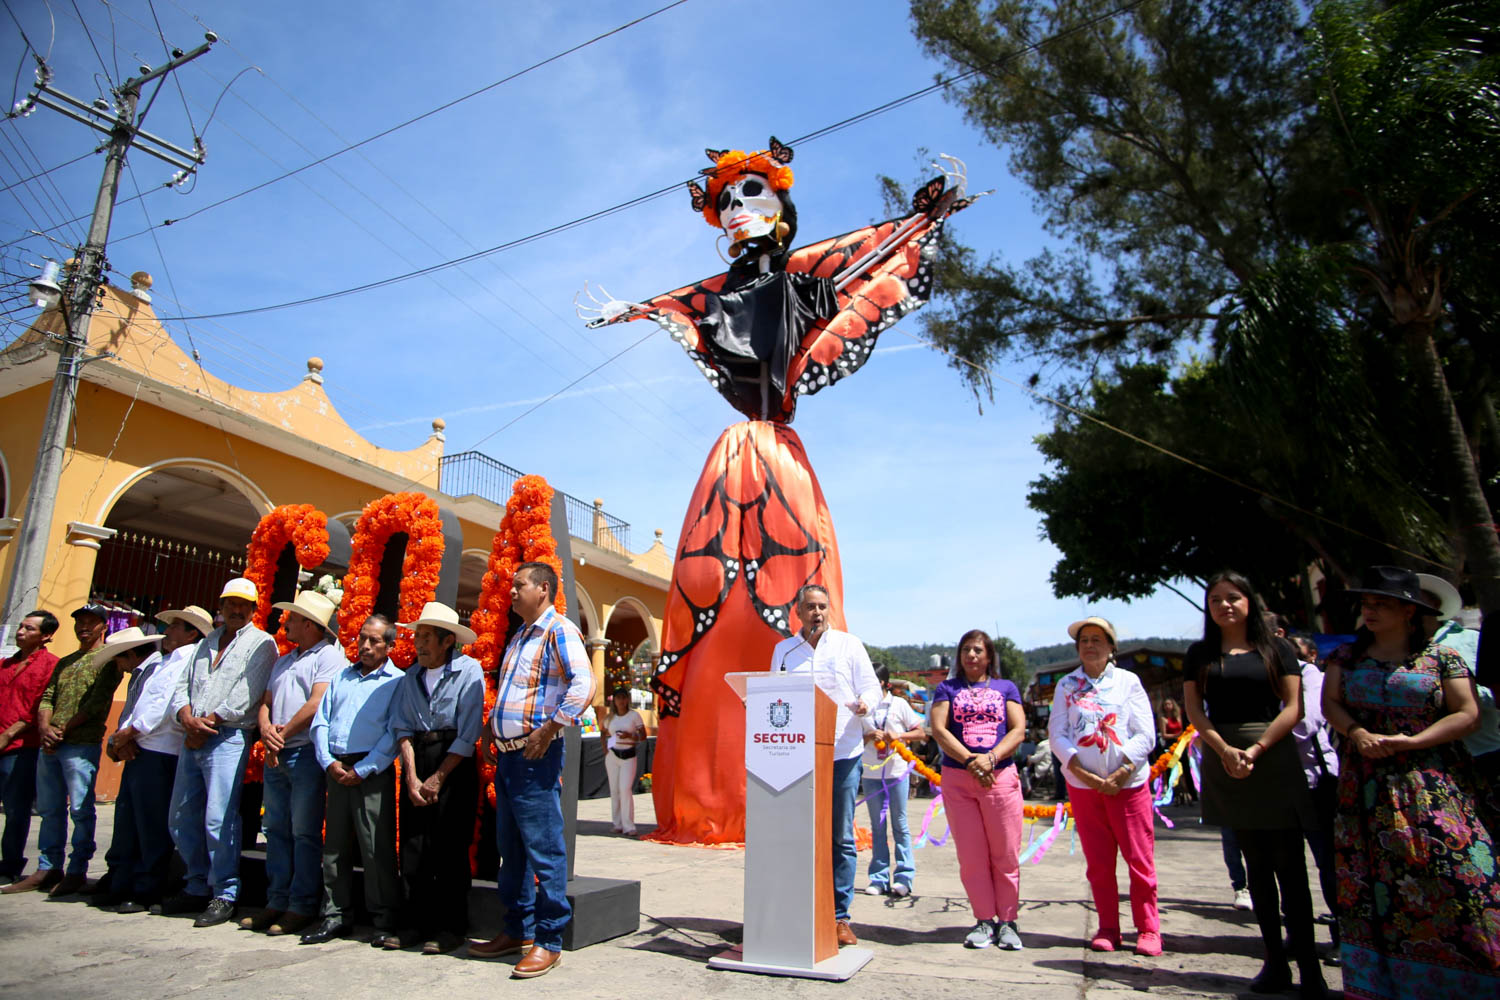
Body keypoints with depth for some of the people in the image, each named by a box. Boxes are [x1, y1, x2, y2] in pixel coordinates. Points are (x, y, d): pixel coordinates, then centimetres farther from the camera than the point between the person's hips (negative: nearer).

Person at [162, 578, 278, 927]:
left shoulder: (261, 643, 0)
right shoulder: (206, 642, 21)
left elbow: (247, 693, -10)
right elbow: (182, 686, 14)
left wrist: (209, 722, -10)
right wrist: (188, 718, -5)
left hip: (228, 738, -7)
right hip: (192, 739, 7)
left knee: (218, 819, -10)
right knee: (182, 818, 12)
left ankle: (224, 895, 0)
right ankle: (198, 888, 25)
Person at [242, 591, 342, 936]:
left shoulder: (329, 656, -6)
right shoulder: (283, 661, 22)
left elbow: (317, 703, -16)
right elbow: (266, 701, 16)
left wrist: (283, 734, -10)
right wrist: (266, 729, -4)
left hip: (306, 754, -8)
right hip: (276, 756, 8)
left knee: (305, 833, -3)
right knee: (277, 830, 11)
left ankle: (302, 907, 3)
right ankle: (276, 902, 19)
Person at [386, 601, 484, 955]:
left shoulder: (469, 670, -7)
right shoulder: (411, 676, 10)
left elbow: (468, 734, -11)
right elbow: (402, 728, 4)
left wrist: (438, 778, -11)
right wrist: (411, 776, -7)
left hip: (455, 764, -5)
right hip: (417, 762, 5)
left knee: (450, 849, -1)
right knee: (413, 847, 7)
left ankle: (452, 927, 11)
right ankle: (418, 923, 20)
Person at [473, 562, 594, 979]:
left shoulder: (559, 631, -10)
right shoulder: (518, 637, 19)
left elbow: (583, 685, -21)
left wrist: (547, 730, -20)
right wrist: (490, 731, 17)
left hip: (536, 756, -9)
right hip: (508, 755, 10)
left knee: (544, 849, -3)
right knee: (511, 848, 16)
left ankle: (548, 941, 7)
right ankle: (517, 930, 28)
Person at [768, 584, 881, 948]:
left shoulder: (849, 645, 7)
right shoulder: (783, 650, 12)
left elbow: (872, 687, 5)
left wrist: (864, 703, -16)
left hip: (842, 752, -1)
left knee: (841, 838, 2)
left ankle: (839, 917, 12)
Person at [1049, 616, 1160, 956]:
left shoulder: (1128, 681, 2)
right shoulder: (1066, 685, 6)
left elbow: (1145, 735, -3)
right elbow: (1057, 734, 1)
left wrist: (1121, 774, -13)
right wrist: (1082, 772, -11)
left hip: (1128, 783, -1)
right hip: (1083, 784, 2)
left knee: (1139, 858, 1)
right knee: (1098, 862, 8)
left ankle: (1148, 929, 16)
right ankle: (1108, 928, 20)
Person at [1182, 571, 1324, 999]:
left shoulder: (1278, 649, 4)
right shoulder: (1199, 654, 8)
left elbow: (1293, 707, -2)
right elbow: (1194, 709, 4)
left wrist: (1255, 749, -12)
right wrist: (1225, 750, -11)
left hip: (1273, 759, -2)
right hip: (1223, 760, 2)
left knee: (1289, 864, -2)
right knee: (1256, 865, 8)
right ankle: (1275, 961, 14)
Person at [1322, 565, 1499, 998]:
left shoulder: (1441, 658, 2)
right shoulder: (1347, 656, 9)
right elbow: (1329, 703, 4)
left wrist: (1411, 741, -14)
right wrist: (1357, 733, -14)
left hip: (1433, 784, -2)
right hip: (1368, 785, 2)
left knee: (1451, 874, -8)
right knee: (1374, 882, 3)